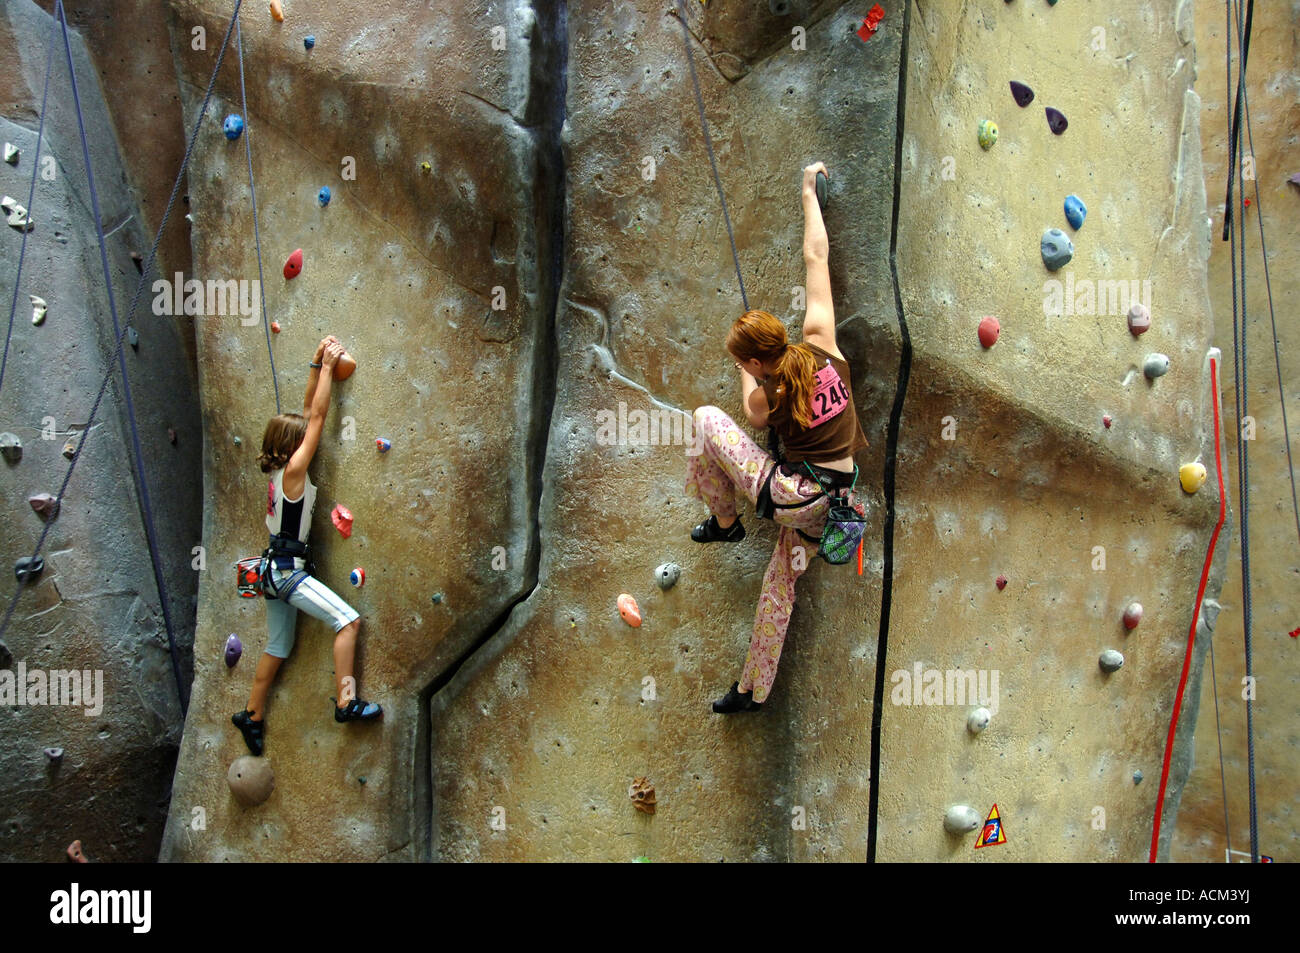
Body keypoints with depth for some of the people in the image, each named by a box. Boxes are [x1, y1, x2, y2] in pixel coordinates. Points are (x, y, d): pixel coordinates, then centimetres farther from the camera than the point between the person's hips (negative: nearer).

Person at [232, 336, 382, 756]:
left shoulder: (279, 470, 9)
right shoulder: (293, 470, -14)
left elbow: (309, 410, 12)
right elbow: (317, 416, -13)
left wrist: (318, 363, 12)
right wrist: (326, 366, -8)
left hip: (275, 569, 10)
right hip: (287, 569, -10)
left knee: (278, 649, 19)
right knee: (348, 620, -16)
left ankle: (252, 716, 31)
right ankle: (346, 702, -17)